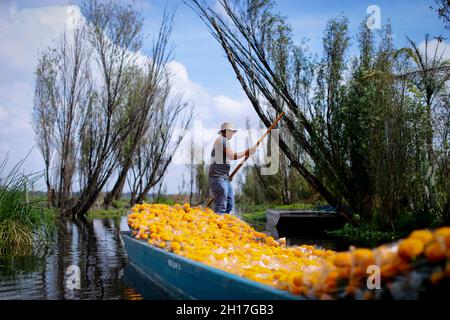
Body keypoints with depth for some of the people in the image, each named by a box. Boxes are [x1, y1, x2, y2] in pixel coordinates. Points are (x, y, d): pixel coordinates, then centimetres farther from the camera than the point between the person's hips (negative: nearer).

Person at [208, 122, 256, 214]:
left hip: (224, 177, 11)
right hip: (218, 177, -11)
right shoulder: (222, 140, -9)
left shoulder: (222, 141, 23)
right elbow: (233, 156, -18)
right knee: (221, 207, -14)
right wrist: (247, 152, -12)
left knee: (230, 204, 10)